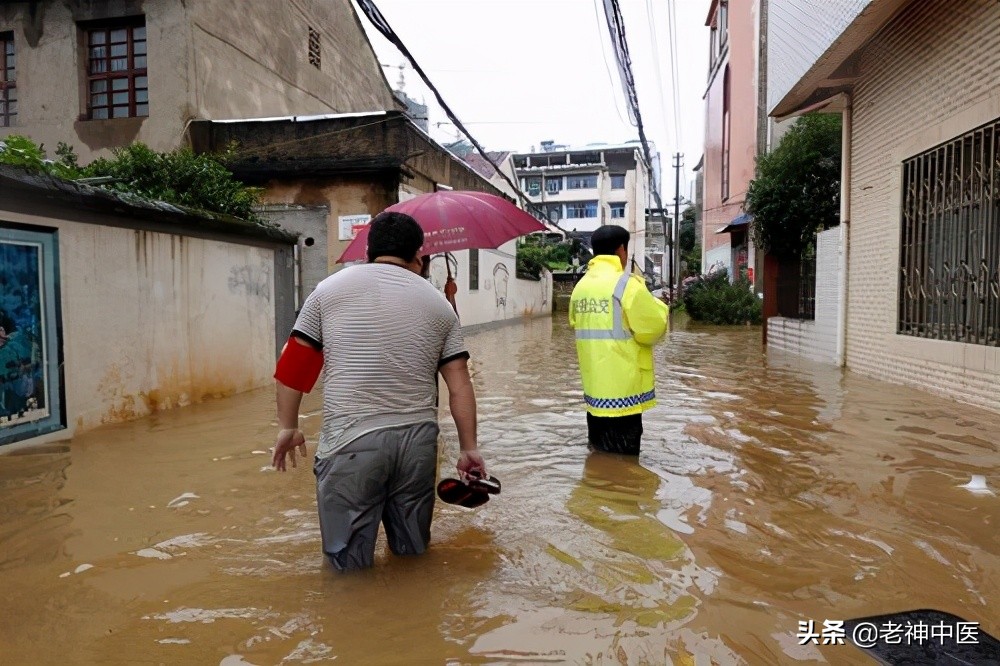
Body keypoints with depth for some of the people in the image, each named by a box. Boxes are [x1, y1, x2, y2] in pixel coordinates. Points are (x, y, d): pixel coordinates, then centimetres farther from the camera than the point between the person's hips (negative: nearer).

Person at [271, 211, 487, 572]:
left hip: (350, 443, -2)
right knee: (413, 553, 20)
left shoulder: (330, 289, 6)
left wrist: (288, 427, 17)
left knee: (349, 563, 11)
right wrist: (469, 448, 12)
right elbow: (459, 383, 7)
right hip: (418, 440, 3)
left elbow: (294, 364, 6)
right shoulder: (439, 303, 9)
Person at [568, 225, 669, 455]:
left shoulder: (581, 285, 7)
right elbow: (652, 330, -11)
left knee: (600, 455, 20)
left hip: (594, 387, 7)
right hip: (623, 388, -7)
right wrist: (659, 307, 7)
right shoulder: (626, 283, -13)